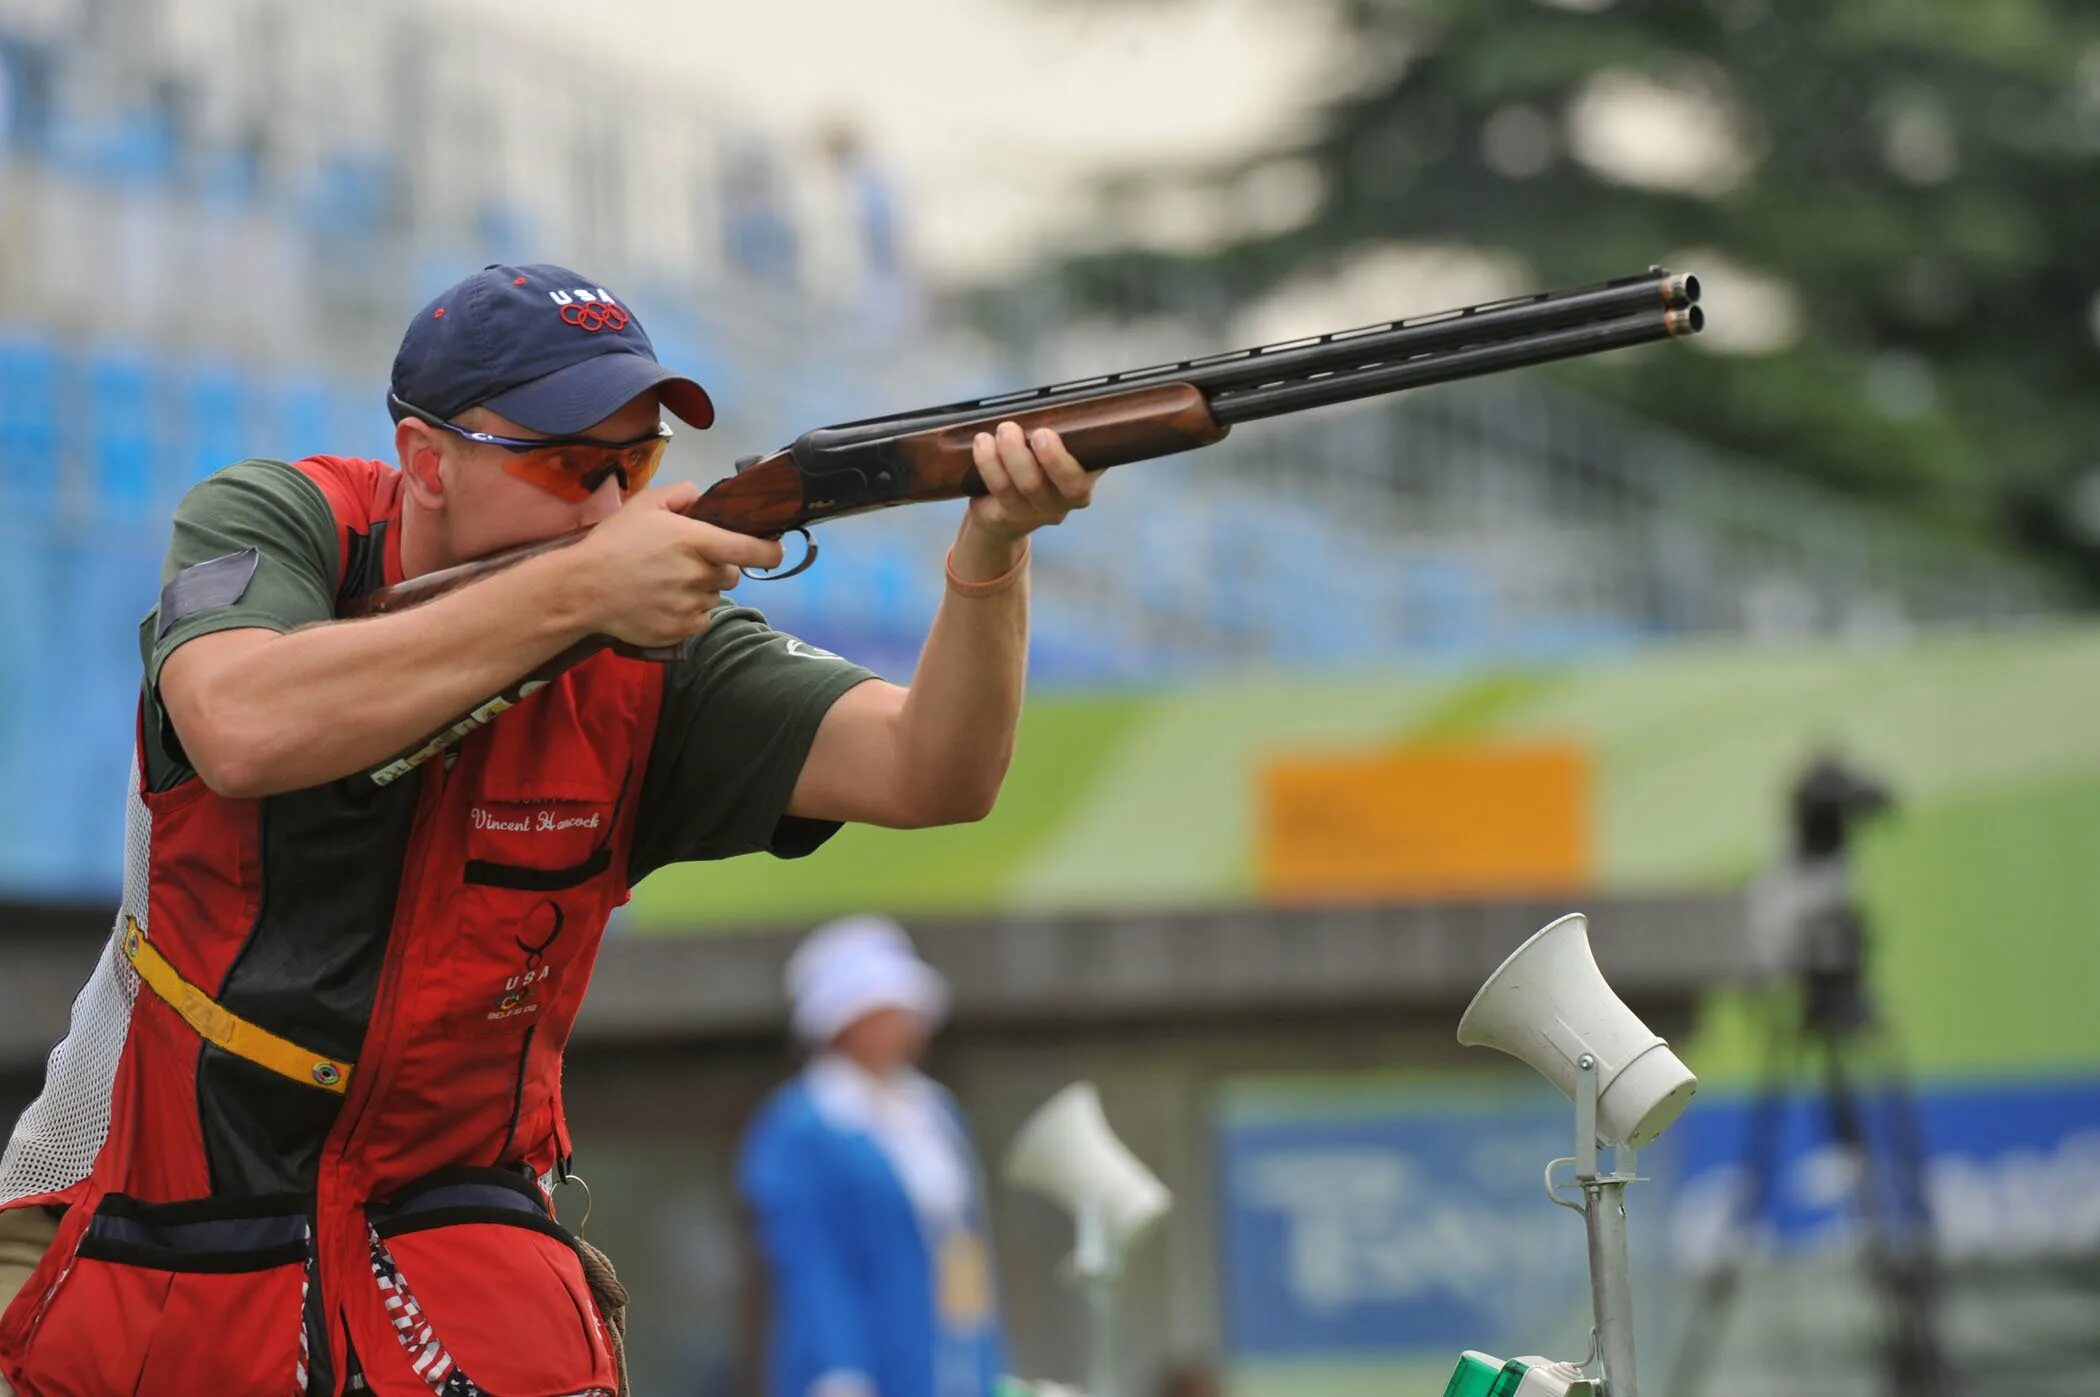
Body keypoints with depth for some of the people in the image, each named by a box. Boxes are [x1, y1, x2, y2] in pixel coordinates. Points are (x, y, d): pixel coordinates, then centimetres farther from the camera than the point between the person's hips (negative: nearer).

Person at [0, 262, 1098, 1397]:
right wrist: (574, 592, -31)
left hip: (435, 1237, 1)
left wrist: (991, 554, -35)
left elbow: (927, 772, -16)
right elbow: (244, 730, -32)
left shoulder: (649, 647, -7)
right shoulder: (270, 526, -11)